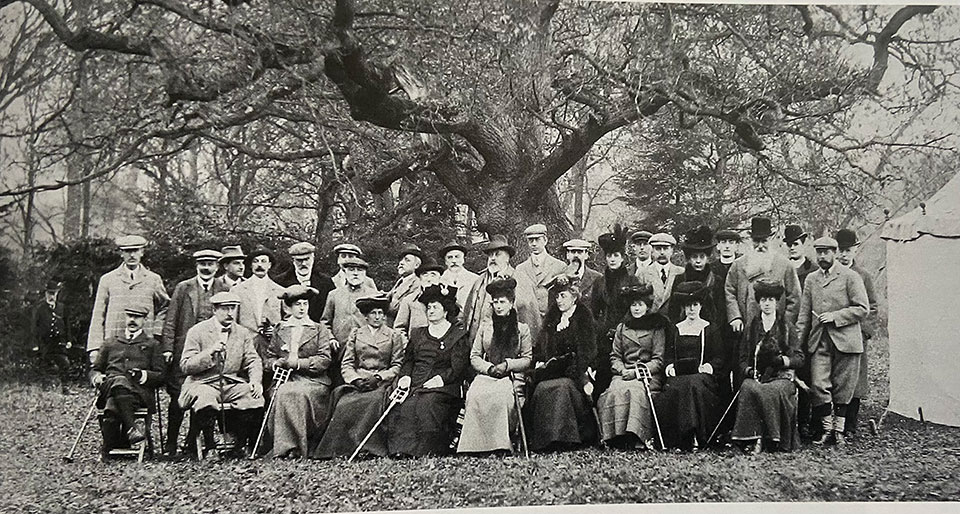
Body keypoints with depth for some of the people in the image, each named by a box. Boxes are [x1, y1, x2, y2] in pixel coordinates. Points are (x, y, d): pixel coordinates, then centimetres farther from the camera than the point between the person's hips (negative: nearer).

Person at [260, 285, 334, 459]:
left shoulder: (319, 329, 13)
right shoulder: (279, 330, 21)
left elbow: (324, 360, 2)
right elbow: (267, 358, 20)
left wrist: (298, 363, -10)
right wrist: (276, 363, -4)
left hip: (313, 381, -2)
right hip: (285, 379, 2)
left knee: (298, 393, -34)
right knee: (283, 393, -32)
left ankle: (291, 447, -29)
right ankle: (285, 447, -27)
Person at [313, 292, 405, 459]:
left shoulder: (394, 336, 14)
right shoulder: (355, 334, 18)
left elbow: (397, 366, 8)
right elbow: (347, 364, 12)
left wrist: (378, 377, -8)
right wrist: (356, 379, -8)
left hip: (382, 382, -1)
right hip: (357, 382, 1)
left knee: (373, 402, -36)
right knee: (345, 404, -31)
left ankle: (372, 448, -35)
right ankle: (337, 449, -30)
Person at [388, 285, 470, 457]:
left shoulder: (459, 335, 9)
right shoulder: (417, 334, 25)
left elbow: (458, 367, 0)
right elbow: (407, 360, 23)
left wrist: (441, 378, -14)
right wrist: (405, 376, 2)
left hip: (443, 387, -4)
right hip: (415, 385, 4)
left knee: (427, 404, -33)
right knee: (405, 407, -26)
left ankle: (427, 451, -33)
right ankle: (401, 450, -32)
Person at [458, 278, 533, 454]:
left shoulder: (522, 328, 11)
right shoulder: (485, 325, 16)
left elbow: (528, 359, 9)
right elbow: (474, 356, 13)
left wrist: (508, 364, -8)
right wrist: (489, 367, -6)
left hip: (512, 376, -2)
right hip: (486, 374, 2)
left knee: (500, 396, -36)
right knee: (475, 395, -32)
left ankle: (500, 443, -27)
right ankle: (477, 444, -30)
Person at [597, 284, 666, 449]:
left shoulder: (657, 328, 10)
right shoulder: (621, 328, 21)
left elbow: (659, 360, 2)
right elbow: (615, 357, 17)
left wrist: (637, 371, -11)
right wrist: (622, 370, -4)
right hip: (624, 373, 3)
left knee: (635, 391, -35)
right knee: (616, 391, -30)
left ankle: (637, 439, -39)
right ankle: (616, 436, -35)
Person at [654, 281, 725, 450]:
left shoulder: (711, 329, 15)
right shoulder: (675, 330, 22)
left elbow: (720, 359, 9)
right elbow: (667, 356, 19)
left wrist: (710, 366, -11)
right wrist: (669, 366, -3)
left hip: (701, 374, -2)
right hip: (679, 375, 2)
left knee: (694, 386, -37)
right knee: (673, 390, -33)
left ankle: (696, 436, -36)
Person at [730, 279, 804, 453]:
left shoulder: (787, 328, 12)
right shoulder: (751, 329, 18)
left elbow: (799, 358, 6)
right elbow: (743, 359, 14)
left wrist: (783, 360, -14)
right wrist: (749, 370, -7)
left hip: (781, 376, -2)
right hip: (756, 376, 2)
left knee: (773, 391, -36)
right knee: (749, 389, -34)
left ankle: (773, 439, -24)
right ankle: (755, 437, -32)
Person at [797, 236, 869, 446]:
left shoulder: (850, 277, 0)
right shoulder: (811, 279, 15)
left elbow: (862, 309, -5)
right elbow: (804, 313, 15)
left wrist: (835, 316, -14)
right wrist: (798, 341, 6)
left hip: (844, 340, -3)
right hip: (818, 341, 4)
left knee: (842, 389, 2)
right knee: (818, 386, -6)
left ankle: (839, 430, 12)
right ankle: (827, 429, 6)